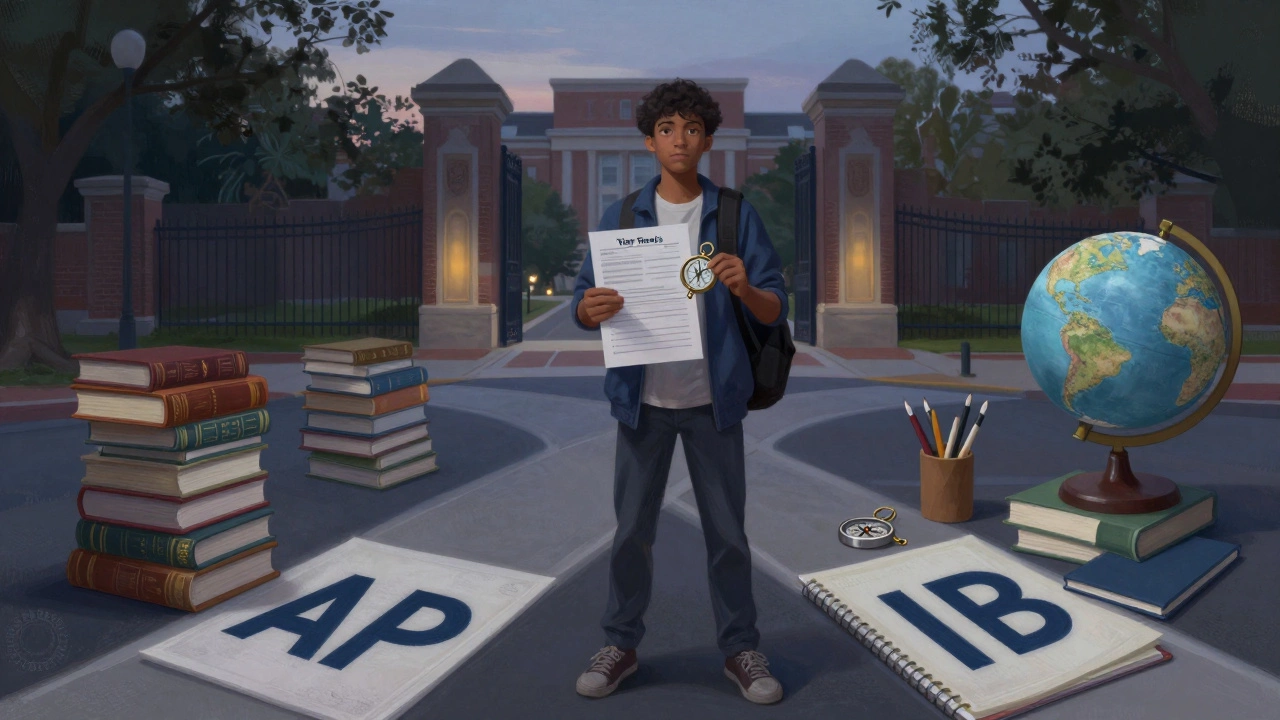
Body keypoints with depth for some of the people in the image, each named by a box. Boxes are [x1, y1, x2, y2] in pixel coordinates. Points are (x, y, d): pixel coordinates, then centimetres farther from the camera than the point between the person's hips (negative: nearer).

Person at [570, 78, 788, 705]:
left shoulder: (736, 215, 0)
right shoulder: (621, 216, 3)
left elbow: (775, 312, -3)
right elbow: (582, 304, 1)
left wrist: (743, 287, -24)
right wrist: (591, 308, -23)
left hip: (712, 398, -1)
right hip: (643, 398, 1)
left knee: (727, 532, 9)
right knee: (632, 529, 10)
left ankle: (740, 648, 26)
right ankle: (621, 643, 28)